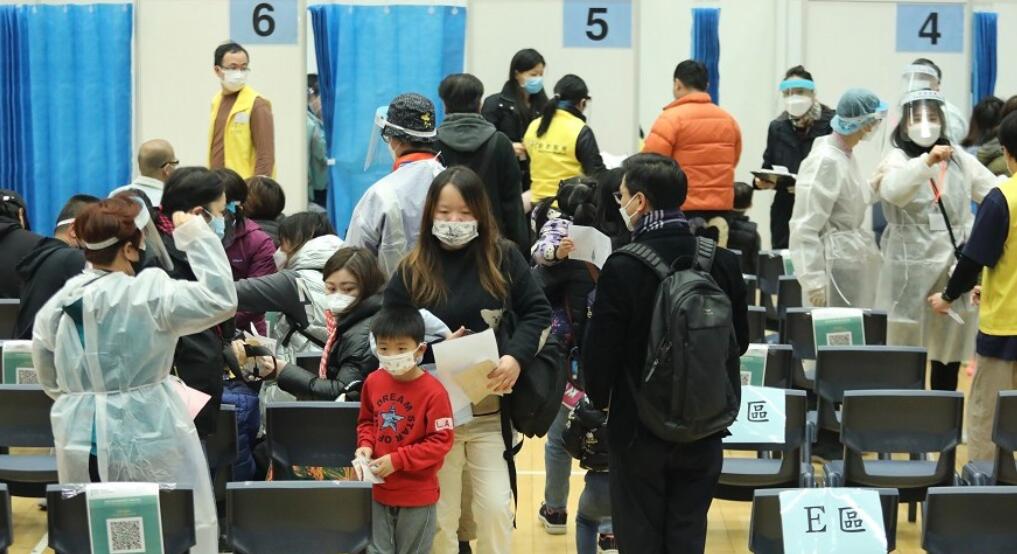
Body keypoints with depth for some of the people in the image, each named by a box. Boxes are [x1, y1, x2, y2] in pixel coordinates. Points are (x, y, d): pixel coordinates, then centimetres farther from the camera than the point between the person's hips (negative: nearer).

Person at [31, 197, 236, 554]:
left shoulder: (57, 302, 5)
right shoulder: (148, 294, -16)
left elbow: (50, 382, 14)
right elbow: (221, 300, -18)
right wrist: (196, 236, -13)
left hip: (80, 440, 6)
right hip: (145, 438, -6)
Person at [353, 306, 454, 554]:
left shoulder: (433, 391, -19)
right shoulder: (373, 382, -2)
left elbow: (441, 441, -16)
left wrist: (396, 460, -20)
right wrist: (366, 445, -6)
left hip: (417, 493, -4)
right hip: (379, 489, 4)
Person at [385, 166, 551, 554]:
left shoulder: (503, 258, 0)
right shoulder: (412, 271, -1)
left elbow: (537, 311, 0)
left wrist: (516, 356, -16)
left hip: (491, 409, 0)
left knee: (496, 507, 1)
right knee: (440, 517, 8)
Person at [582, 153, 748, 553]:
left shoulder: (622, 269, -18)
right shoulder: (723, 263, -6)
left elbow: (600, 351, -13)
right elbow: (740, 341, 5)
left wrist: (598, 400, 6)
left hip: (639, 429, -3)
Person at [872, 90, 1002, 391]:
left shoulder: (960, 159, 9)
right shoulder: (897, 159, -6)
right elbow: (894, 191, -29)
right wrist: (927, 161, -43)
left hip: (955, 266, 5)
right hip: (912, 269, -5)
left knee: (950, 349, 13)